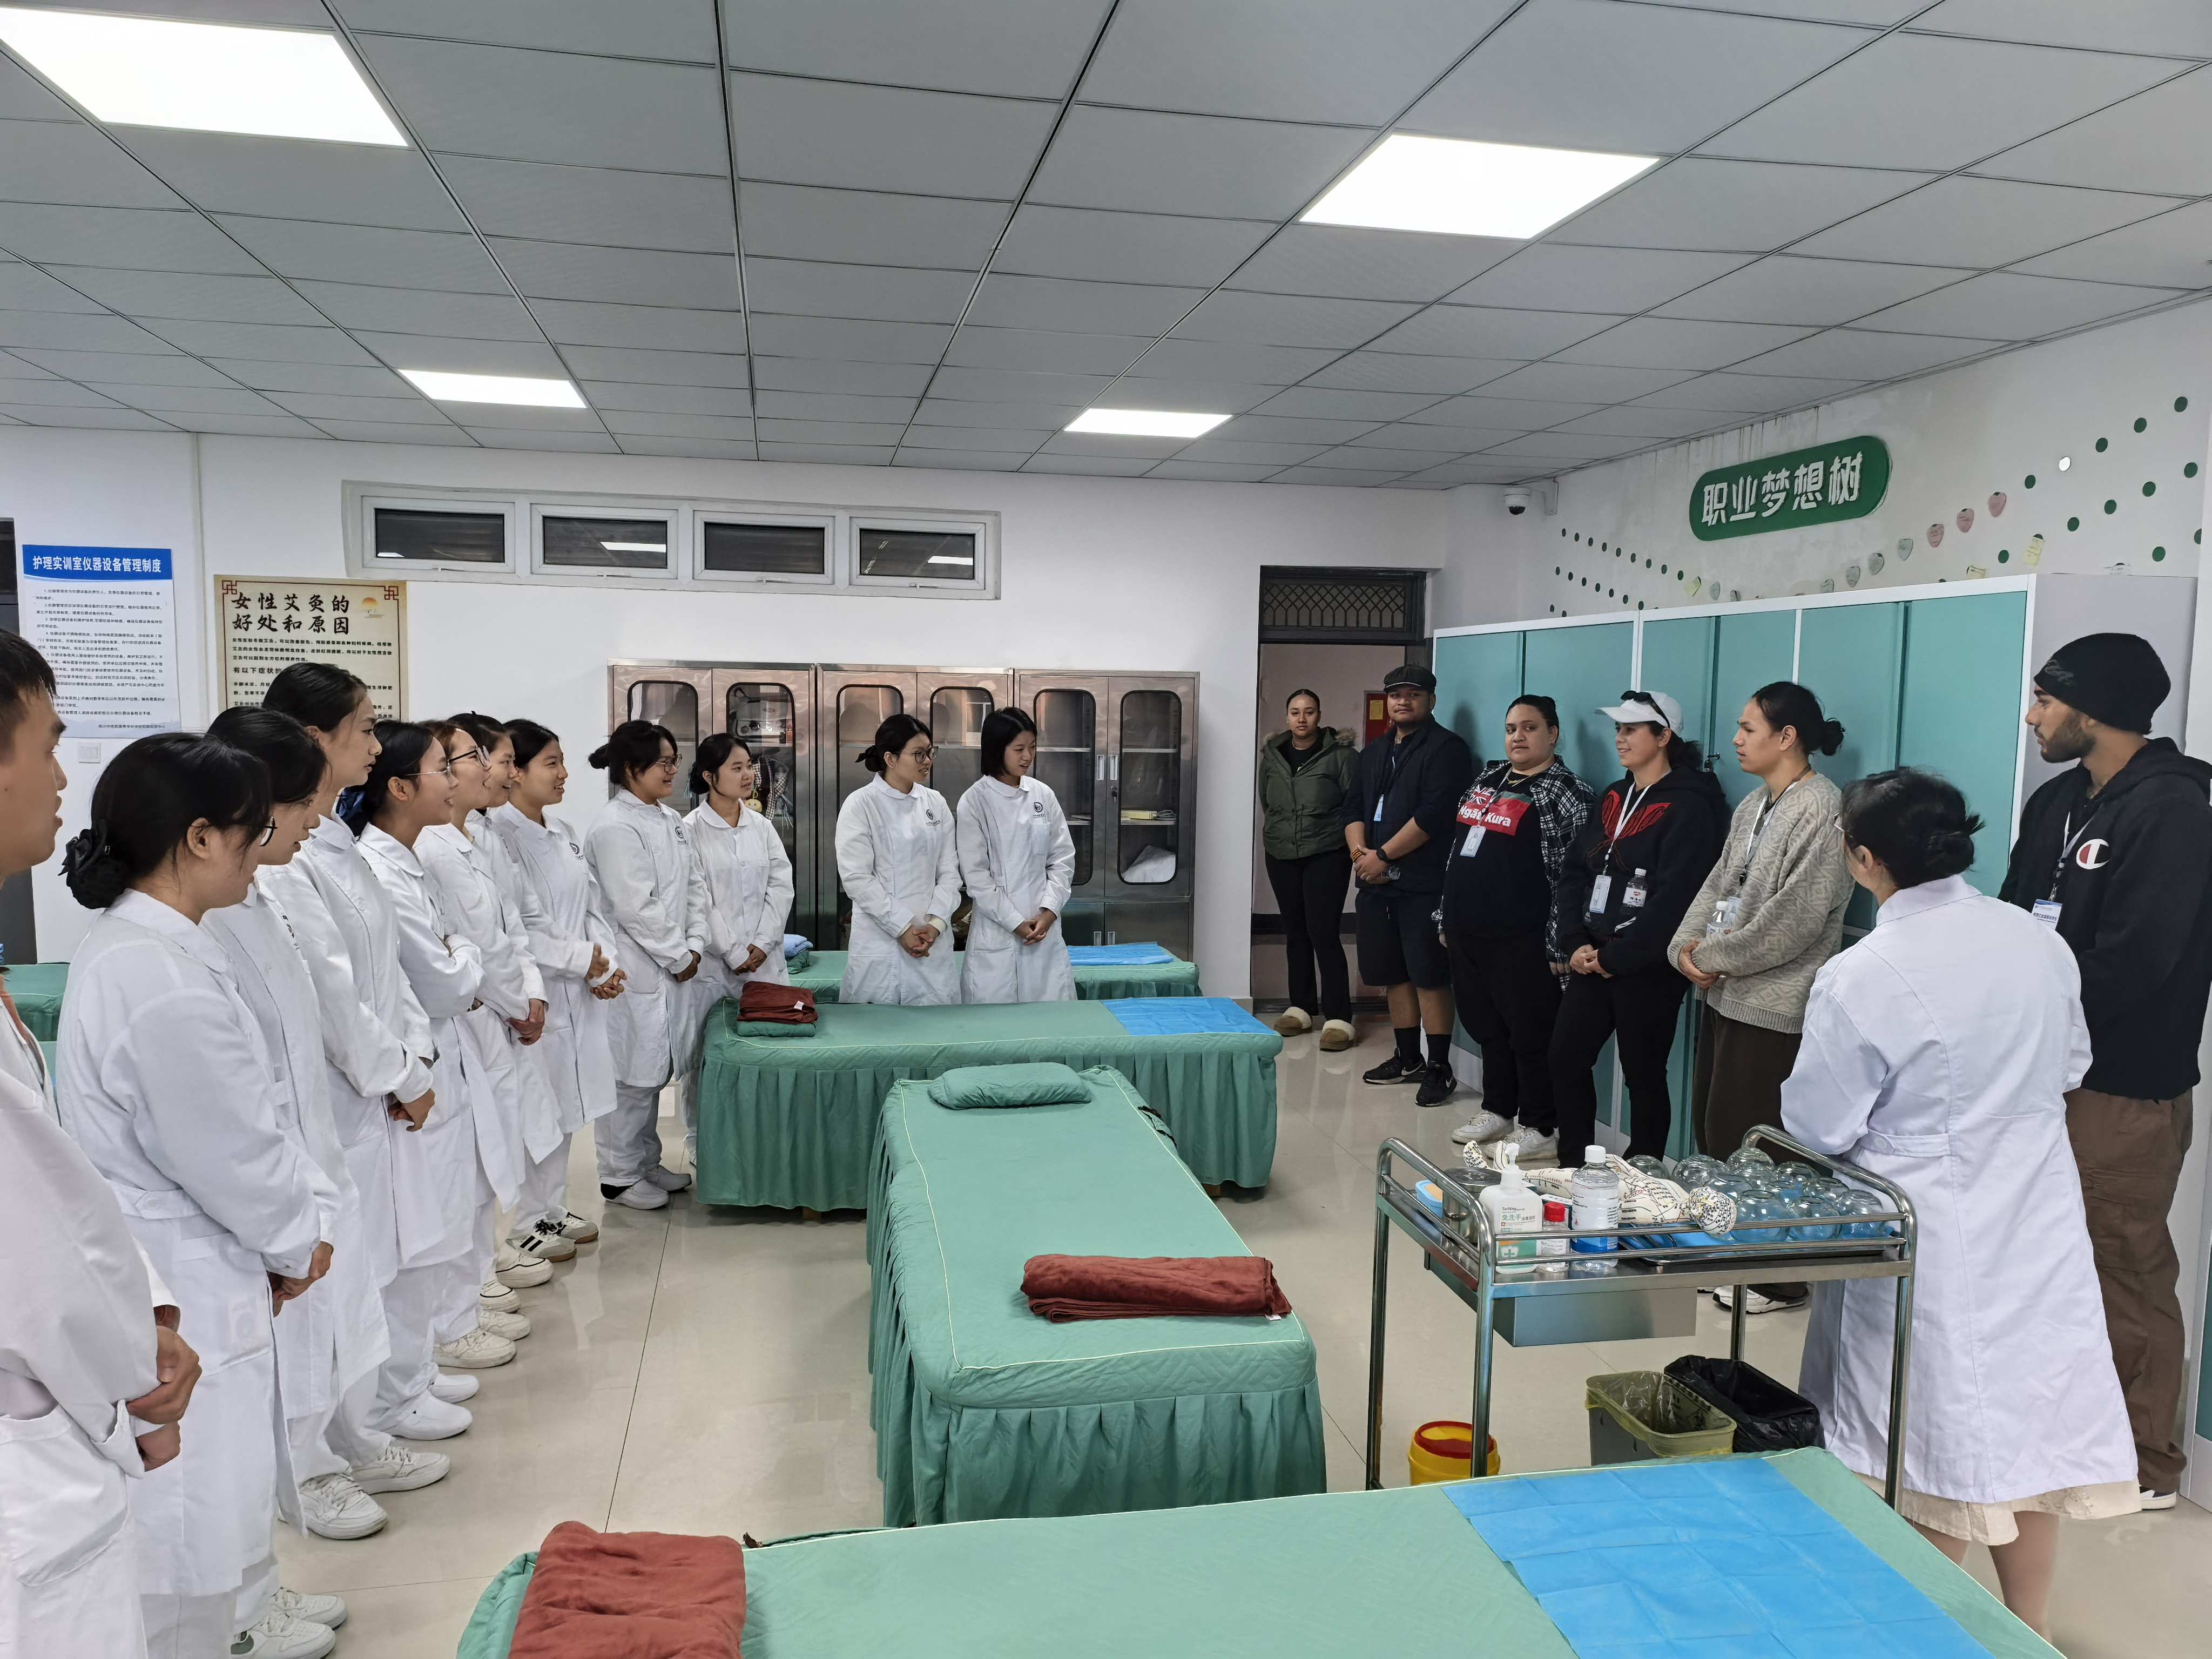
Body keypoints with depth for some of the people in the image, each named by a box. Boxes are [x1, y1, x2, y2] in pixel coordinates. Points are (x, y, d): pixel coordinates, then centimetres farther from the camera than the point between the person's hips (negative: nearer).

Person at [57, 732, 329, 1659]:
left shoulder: (132, 943, 4)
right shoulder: (164, 982, -29)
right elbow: (232, 1154, -21)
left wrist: (292, 1225, 6)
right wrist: (297, 1239, -4)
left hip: (195, 1267, 11)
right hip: (180, 1295, -11)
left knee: (232, 1486, 28)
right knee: (187, 1520, 7)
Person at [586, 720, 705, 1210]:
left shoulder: (670, 820, 12)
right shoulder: (615, 828, -16)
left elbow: (693, 887, 14)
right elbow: (635, 908, -19)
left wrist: (695, 944, 1)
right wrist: (678, 956, -11)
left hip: (671, 966, 9)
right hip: (632, 971, -9)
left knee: (655, 1071, 17)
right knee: (631, 1076, 1)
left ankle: (646, 1163, 30)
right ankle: (620, 1176, 15)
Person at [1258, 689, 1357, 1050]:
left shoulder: (1341, 755, -7)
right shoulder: (1272, 755, 8)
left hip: (1326, 855, -5)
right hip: (1281, 856, 5)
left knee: (1325, 934, -9)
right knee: (1295, 932, 13)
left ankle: (1337, 1017, -4)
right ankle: (1301, 1007, 23)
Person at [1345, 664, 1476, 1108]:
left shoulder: (1446, 749, -5)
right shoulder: (1372, 755, 19)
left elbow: (1433, 815, -16)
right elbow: (1354, 811, 15)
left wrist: (1382, 856, -13)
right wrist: (1361, 851, -6)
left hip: (1424, 884, -7)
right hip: (1378, 884, 7)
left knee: (1430, 975, -6)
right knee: (1394, 973, 12)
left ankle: (1439, 1068, 0)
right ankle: (1408, 1058, 23)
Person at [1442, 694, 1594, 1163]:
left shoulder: (1566, 793, -6)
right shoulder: (1486, 781, 15)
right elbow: (1456, 854, 20)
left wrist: (1557, 945, -15)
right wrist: (1447, 919, 17)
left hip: (1520, 941, -7)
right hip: (1467, 933, 7)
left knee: (1530, 1035, 1)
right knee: (1487, 1027, 16)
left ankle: (1539, 1127, 13)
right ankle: (1497, 1111, 29)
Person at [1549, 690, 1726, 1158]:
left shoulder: (1688, 806, -11)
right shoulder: (1613, 798, 14)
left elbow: (1674, 897, -19)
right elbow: (1575, 871, 9)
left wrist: (1617, 957, -15)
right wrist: (1575, 944, -5)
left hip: (1648, 970, -7)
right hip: (1593, 961, 7)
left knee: (1643, 1076, 3)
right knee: (1565, 1057, 8)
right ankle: (1573, 1166, 24)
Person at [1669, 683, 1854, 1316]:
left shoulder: (1822, 808, -15)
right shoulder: (1753, 806, 15)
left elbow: (1796, 914, -20)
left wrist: (1717, 956, -13)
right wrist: (1688, 944, -2)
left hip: (1771, 1006, -9)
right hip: (1725, 994, 9)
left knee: (1751, 1144, -3)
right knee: (1710, 1126, 14)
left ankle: (1777, 1280, 12)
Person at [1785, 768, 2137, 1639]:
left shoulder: (1860, 979, -21)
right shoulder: (2039, 941, -4)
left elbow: (1818, 1128, -13)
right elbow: (2069, 1066, 12)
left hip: (1933, 1250, -5)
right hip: (2039, 1231, 6)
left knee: (1936, 1442, 9)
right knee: (2028, 1424, 17)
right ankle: (2027, 1629, 33)